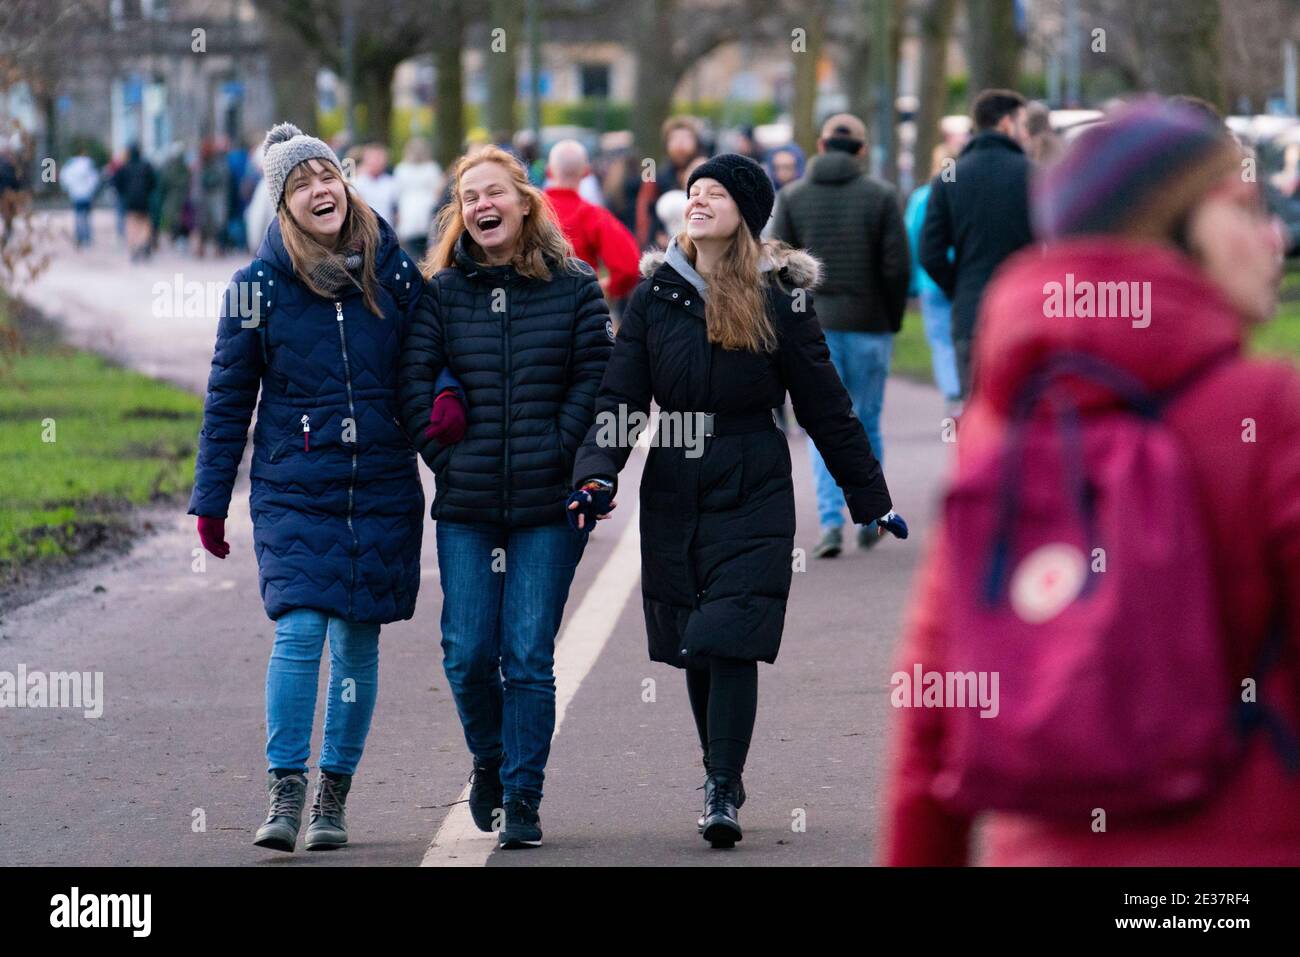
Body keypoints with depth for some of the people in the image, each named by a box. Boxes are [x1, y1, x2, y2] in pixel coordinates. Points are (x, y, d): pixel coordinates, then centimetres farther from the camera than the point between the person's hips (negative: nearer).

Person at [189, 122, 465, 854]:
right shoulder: (260, 285, -1)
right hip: (294, 489, -2)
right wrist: (211, 499, 4)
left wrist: (448, 392, -9)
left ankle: (334, 796, 15)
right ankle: (286, 793, -8)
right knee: (300, 630, -14)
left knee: (357, 642, 4)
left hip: (383, 489, 2)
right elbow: (229, 400, 4)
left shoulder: (391, 268, 2)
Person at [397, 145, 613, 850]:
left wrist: (557, 457, -7)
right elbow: (414, 385, 2)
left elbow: (595, 381, 1)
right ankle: (489, 759, 28)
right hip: (465, 507, 1)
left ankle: (522, 796, 6)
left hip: (548, 506, -1)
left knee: (528, 657, -3)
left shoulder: (574, 287, 2)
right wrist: (449, 461, -4)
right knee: (468, 654, 0)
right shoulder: (442, 291, 5)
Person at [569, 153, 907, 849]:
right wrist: (597, 473, -15)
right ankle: (721, 780, 24)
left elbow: (825, 407, 3)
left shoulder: (778, 301, -3)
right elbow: (620, 396, 1)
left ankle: (722, 791, -12)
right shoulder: (655, 294, 5)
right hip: (674, 492, 3)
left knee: (731, 639, -13)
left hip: (753, 491, -3)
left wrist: (871, 499, 7)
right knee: (696, 644, 9)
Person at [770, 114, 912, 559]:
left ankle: (831, 521, -11)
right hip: (869, 324, 0)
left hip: (813, 326, 0)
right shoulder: (881, 196, -4)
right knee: (868, 423, 12)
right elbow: (897, 266, -6)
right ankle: (870, 517, 18)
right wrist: (892, 320, 7)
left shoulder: (791, 196, 0)